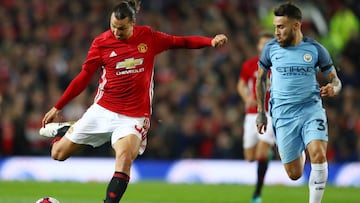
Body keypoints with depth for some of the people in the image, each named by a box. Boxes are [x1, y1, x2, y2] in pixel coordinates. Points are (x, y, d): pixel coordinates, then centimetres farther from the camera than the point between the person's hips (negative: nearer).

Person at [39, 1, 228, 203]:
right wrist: (57, 107, 3)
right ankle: (63, 130, 40)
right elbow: (84, 78, 2)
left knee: (124, 157, -29)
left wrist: (210, 41, -7)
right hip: (102, 110, 1)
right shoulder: (101, 42, -4)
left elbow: (180, 42, 8)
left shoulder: (148, 37, -1)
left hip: (133, 116, -1)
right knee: (59, 153, 6)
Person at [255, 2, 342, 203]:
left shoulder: (316, 49, -4)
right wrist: (261, 111, 14)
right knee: (295, 175, 3)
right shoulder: (271, 48, 0)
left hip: (312, 109, -1)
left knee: (318, 154, -28)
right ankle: (299, 154, 41)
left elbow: (335, 80, 5)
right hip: (283, 115, 1)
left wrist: (333, 88, -20)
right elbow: (260, 78, 16)